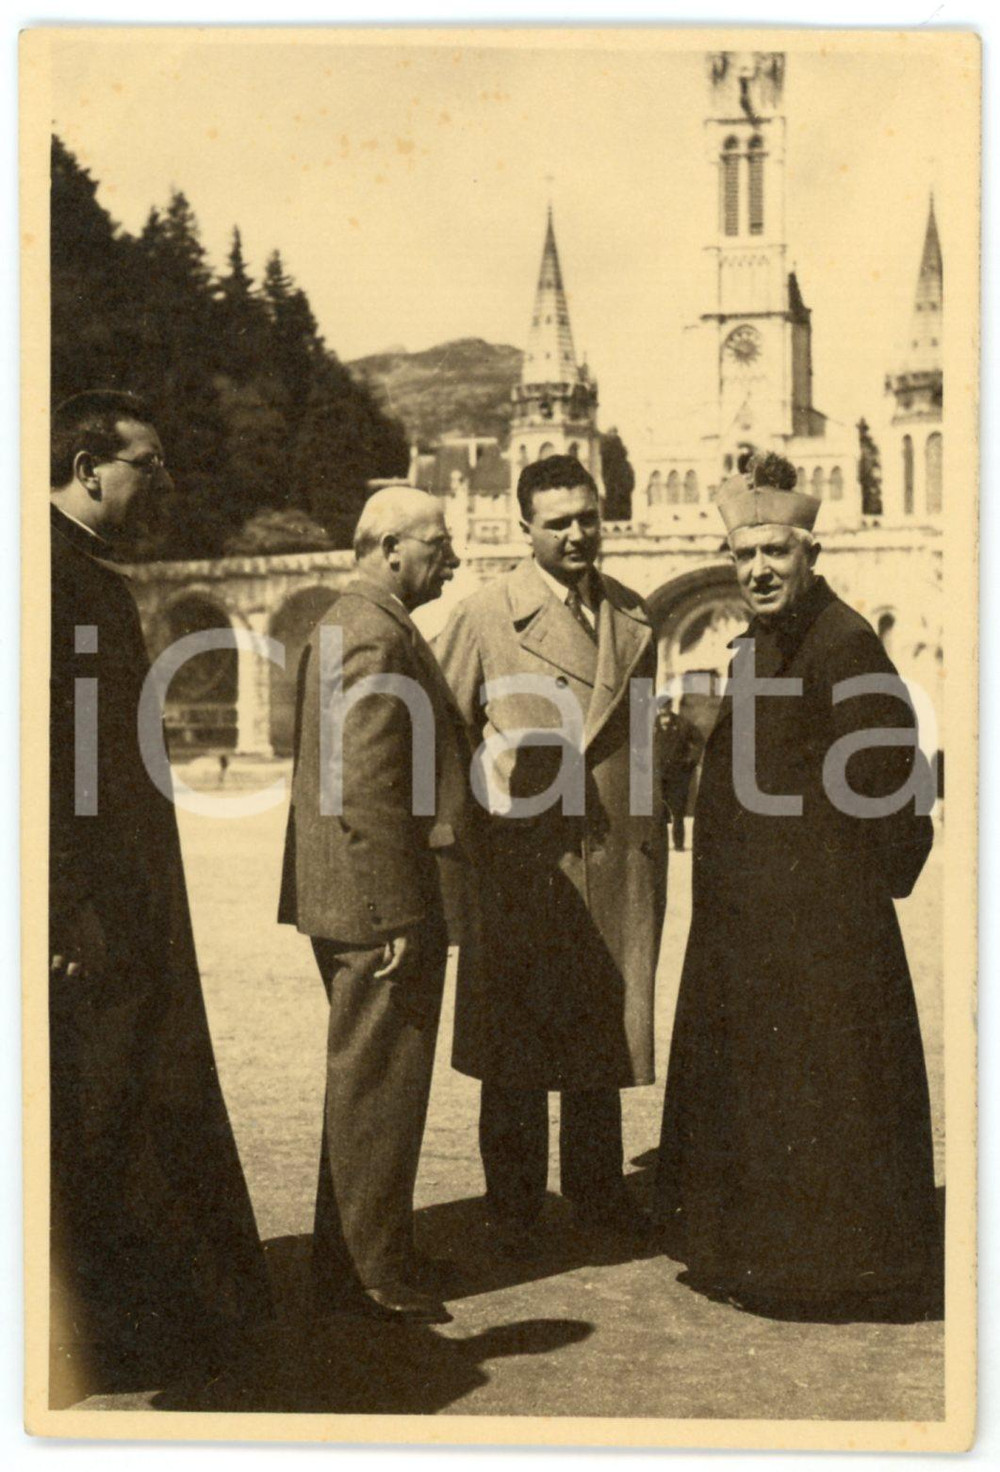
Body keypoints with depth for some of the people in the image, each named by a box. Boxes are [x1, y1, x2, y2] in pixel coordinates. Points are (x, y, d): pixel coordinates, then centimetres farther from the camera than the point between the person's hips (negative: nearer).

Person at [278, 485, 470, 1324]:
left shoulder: (341, 626, 16)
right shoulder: (378, 638, -18)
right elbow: (366, 791, -24)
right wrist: (398, 916, -21)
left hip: (348, 902, 11)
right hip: (382, 906, -11)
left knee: (365, 1085, 19)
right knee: (378, 1088, 0)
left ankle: (353, 1257, 32)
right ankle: (372, 1275, 12)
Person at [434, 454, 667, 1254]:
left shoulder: (632, 615, 11)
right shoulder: (485, 616, -2)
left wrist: (655, 849, 14)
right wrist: (484, 804, -6)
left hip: (618, 860, 4)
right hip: (523, 862, -4)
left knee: (605, 1033, 13)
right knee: (516, 1043, 5)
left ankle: (598, 1190, 29)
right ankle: (512, 1204, 19)